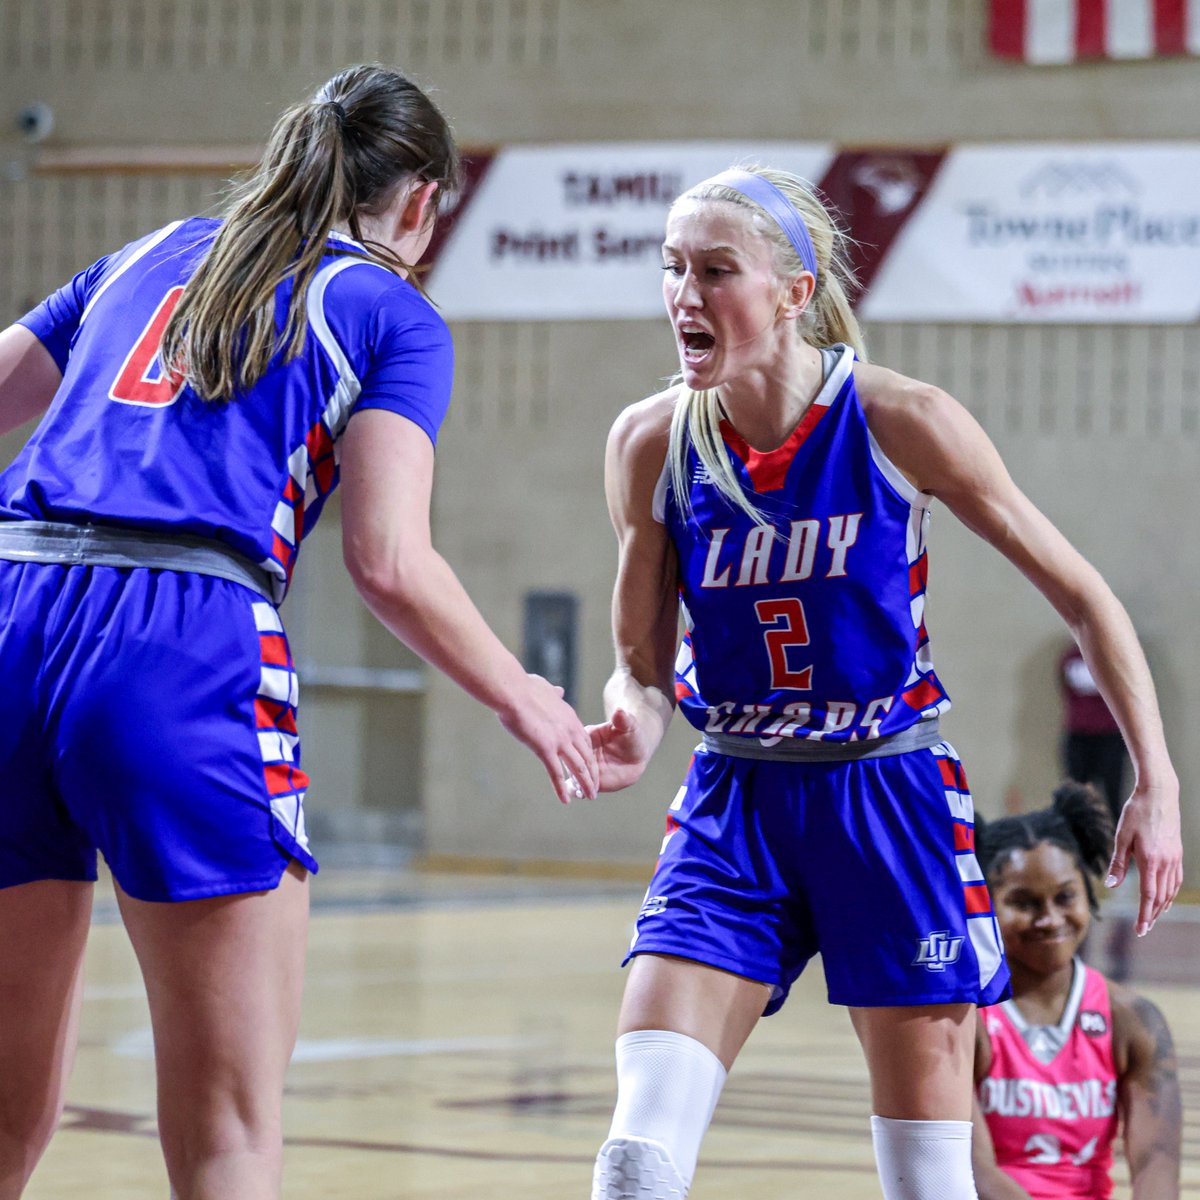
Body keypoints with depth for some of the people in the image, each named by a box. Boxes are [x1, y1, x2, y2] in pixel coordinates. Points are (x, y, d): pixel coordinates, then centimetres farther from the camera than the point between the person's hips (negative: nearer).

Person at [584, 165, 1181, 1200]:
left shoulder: (900, 423, -14)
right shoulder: (651, 443, -7)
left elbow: (1082, 597, -6)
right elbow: (642, 659, 4)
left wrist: (1157, 783, -10)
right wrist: (635, 726, -19)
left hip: (890, 796, -2)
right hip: (734, 802, 2)